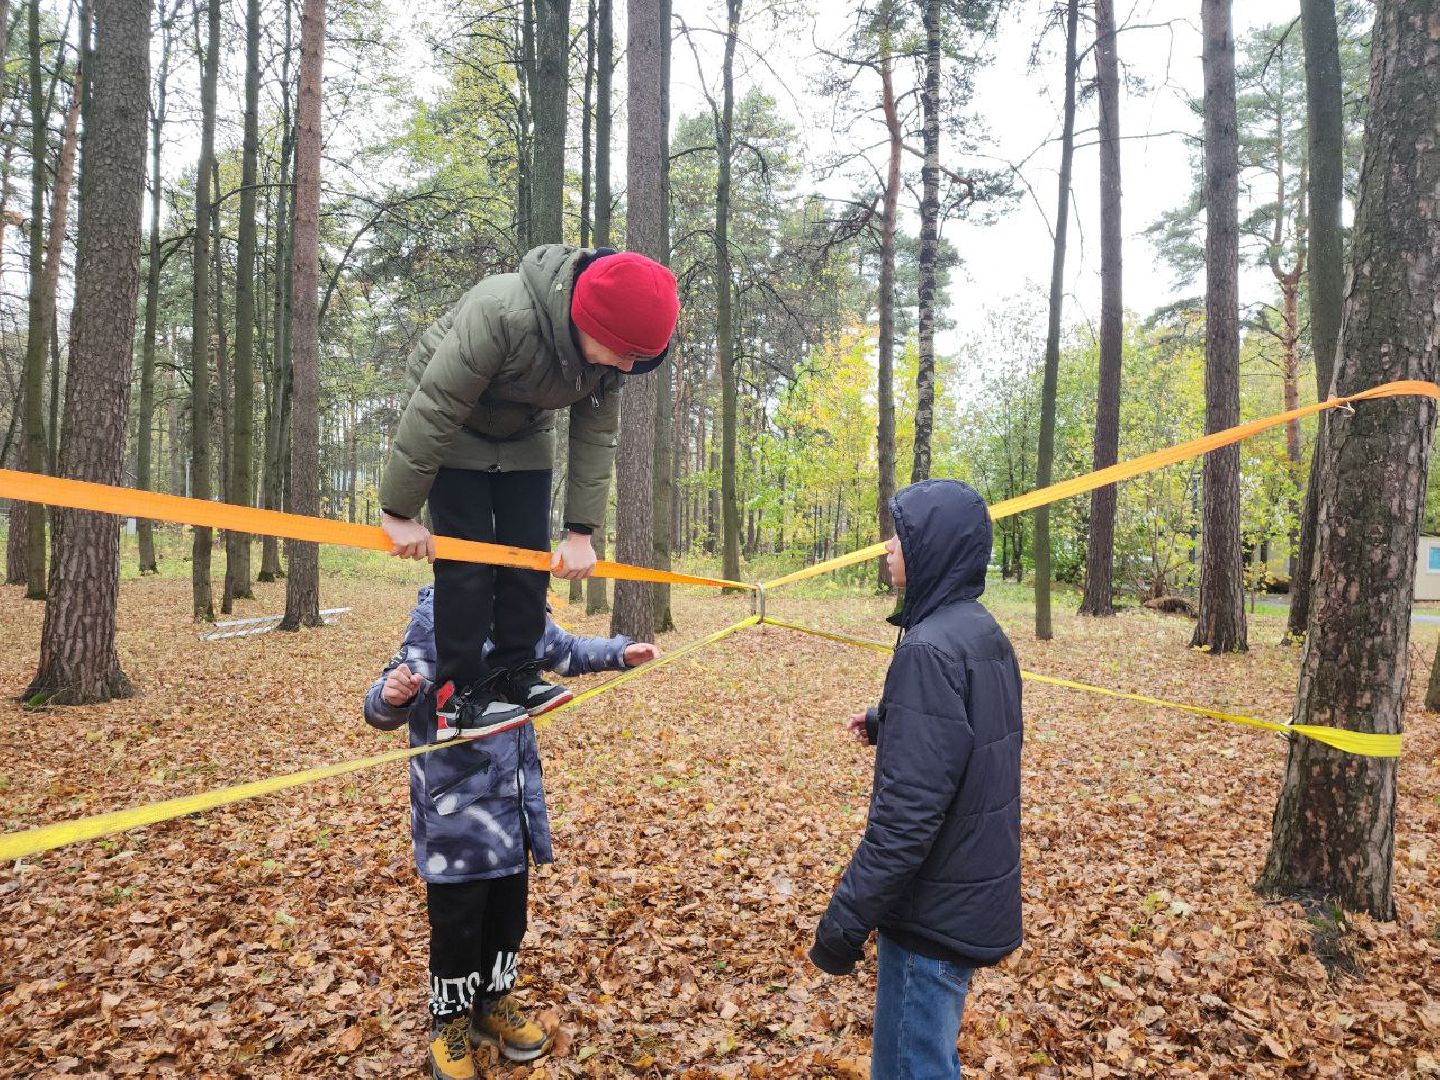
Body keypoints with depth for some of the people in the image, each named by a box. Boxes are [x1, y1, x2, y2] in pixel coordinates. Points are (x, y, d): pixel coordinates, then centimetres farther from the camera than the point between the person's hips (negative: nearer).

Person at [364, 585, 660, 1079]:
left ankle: (494, 1004, 44)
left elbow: (564, 651, 18)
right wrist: (392, 695, -47)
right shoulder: (437, 614, -20)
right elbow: (385, 710, -24)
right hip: (456, 809, -5)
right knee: (457, 922, 9)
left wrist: (620, 652, 7)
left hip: (513, 800, 6)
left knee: (509, 910, 19)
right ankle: (450, 1024, 35)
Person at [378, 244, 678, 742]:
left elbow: (595, 440, -12)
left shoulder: (608, 349, -20)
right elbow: (434, 412, -33)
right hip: (453, 429, -6)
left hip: (524, 436, 6)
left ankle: (515, 675, 13)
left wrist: (581, 532, -15)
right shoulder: (502, 314, -40)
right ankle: (458, 698, -5)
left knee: (529, 553, 1)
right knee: (467, 556, -12)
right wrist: (399, 511, -28)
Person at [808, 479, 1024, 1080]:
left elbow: (909, 809, -28)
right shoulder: (984, 632, 4)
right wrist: (886, 723, 21)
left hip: (936, 911, -9)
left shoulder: (930, 648, -24)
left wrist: (845, 919, -22)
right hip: (979, 893, 9)